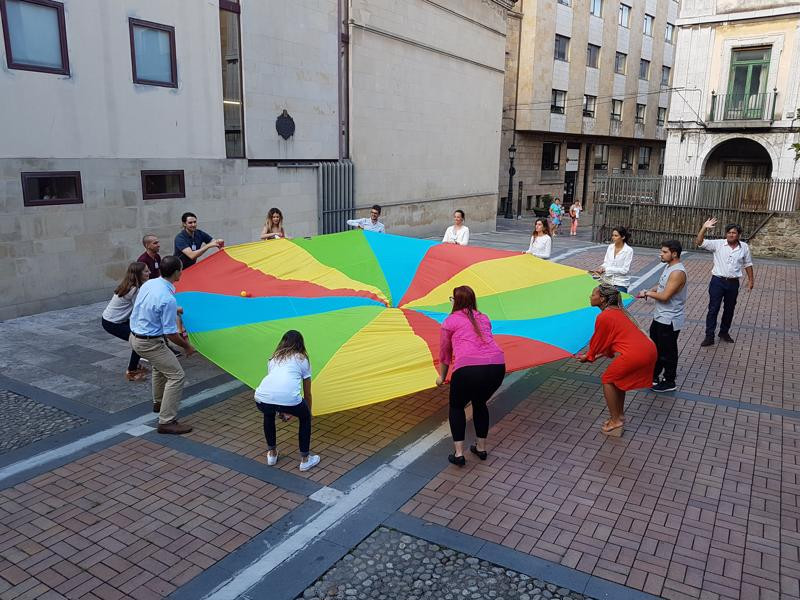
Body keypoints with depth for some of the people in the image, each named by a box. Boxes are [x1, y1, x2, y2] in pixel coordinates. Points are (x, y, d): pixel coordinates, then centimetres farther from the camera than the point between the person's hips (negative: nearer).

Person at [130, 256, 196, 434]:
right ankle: (167, 422, -3)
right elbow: (170, 334, -21)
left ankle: (158, 403, 49)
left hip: (134, 336, 10)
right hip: (149, 343, -9)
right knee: (177, 376, -4)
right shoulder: (168, 299, -27)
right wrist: (187, 346, -4)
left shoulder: (148, 284, -1)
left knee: (159, 366, 32)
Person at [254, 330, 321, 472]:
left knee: (269, 413, 39)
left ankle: (272, 454, 45)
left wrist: (280, 410, 62)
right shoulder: (302, 359, 24)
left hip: (262, 399, 3)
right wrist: (308, 413, 50)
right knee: (305, 418, 29)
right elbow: (307, 393, 31)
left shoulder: (273, 358, 32)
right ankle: (305, 459, 31)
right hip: (288, 399, -3)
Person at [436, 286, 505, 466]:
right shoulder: (484, 318, 26)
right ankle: (481, 448, 37)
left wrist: (442, 377, 38)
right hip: (497, 366, 5)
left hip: (468, 367, -4)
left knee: (456, 407, 23)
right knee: (480, 403, 32)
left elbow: (444, 353, 22)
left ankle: (458, 453, 15)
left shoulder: (450, 321, 13)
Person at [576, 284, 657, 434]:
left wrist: (588, 357, 21)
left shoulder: (603, 317, -8)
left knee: (607, 380, 10)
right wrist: (602, 354, 33)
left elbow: (597, 341, 4)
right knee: (618, 378, 26)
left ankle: (615, 420, 14)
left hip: (635, 354, -9)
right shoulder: (617, 311, 19)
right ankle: (620, 414, 34)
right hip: (650, 349, 9)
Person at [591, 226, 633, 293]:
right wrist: (601, 267, -14)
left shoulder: (628, 250, -10)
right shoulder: (610, 247, 6)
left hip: (621, 284, -4)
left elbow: (625, 270, -15)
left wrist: (606, 269, -20)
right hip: (608, 281, 4)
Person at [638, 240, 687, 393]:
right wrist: (650, 291, 0)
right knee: (655, 347, 21)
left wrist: (648, 293, -11)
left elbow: (665, 296, -27)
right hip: (660, 316, 10)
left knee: (667, 351, 5)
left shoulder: (678, 272, -25)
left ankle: (669, 382, 20)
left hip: (670, 320, -10)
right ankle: (653, 376, 36)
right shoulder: (669, 266, 6)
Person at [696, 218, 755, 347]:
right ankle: (709, 336, 5)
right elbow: (699, 242, -16)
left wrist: (751, 280, 13)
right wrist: (704, 228, -28)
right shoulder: (718, 244, -7)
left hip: (733, 283, 2)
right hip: (717, 281, -2)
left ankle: (724, 332, 32)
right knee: (713, 309, 0)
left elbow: (747, 264, 12)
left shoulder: (744, 247, 0)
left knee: (729, 309, 14)